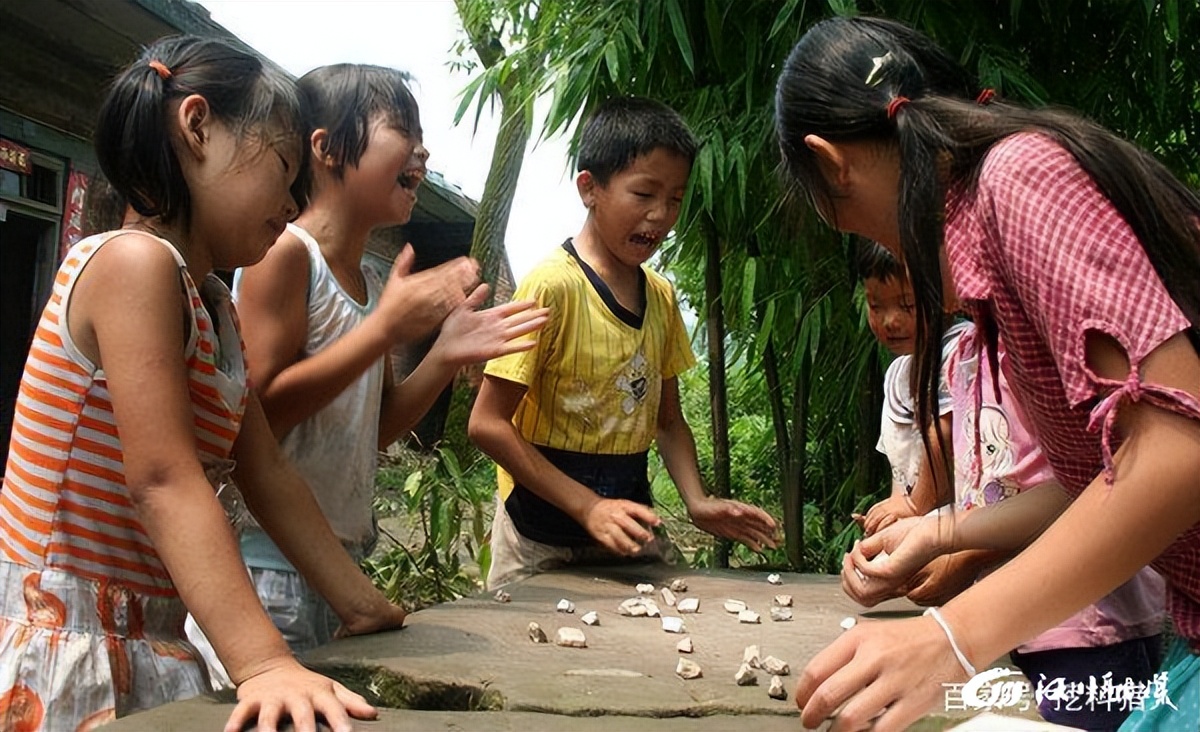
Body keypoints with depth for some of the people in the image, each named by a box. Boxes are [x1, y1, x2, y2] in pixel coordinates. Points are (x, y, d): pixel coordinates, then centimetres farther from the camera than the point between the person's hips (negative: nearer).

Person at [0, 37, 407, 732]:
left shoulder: (216, 307, 11)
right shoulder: (134, 261, -18)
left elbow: (267, 474, 9)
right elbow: (163, 480, -27)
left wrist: (362, 604, 6)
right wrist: (264, 662, -33)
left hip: (154, 644, 8)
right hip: (65, 648, -8)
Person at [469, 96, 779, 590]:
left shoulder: (662, 298, 6)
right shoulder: (552, 286, -16)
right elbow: (488, 423, -18)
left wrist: (696, 501, -4)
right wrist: (588, 507, -22)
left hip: (626, 523, 6)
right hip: (542, 541, -5)